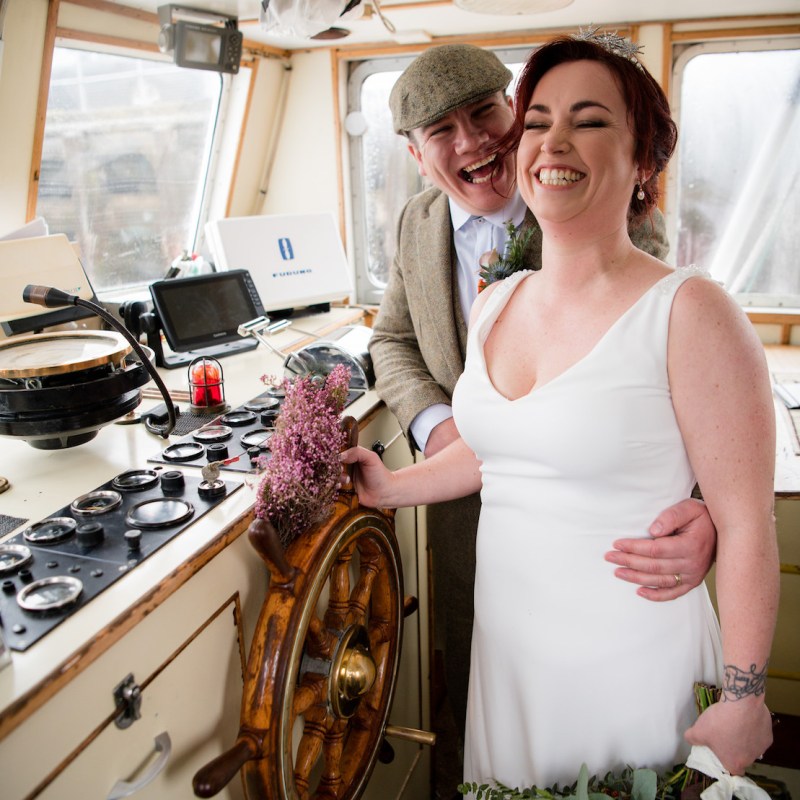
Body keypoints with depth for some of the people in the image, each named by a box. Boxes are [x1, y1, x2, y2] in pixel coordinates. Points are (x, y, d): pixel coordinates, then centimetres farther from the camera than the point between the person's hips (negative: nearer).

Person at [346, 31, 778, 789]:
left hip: (628, 659, -5)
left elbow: (745, 524, -15)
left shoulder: (687, 314, -18)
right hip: (504, 638, 6)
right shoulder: (492, 306, 1)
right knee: (509, 783, 24)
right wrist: (394, 487, 7)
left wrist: (744, 699, -11)